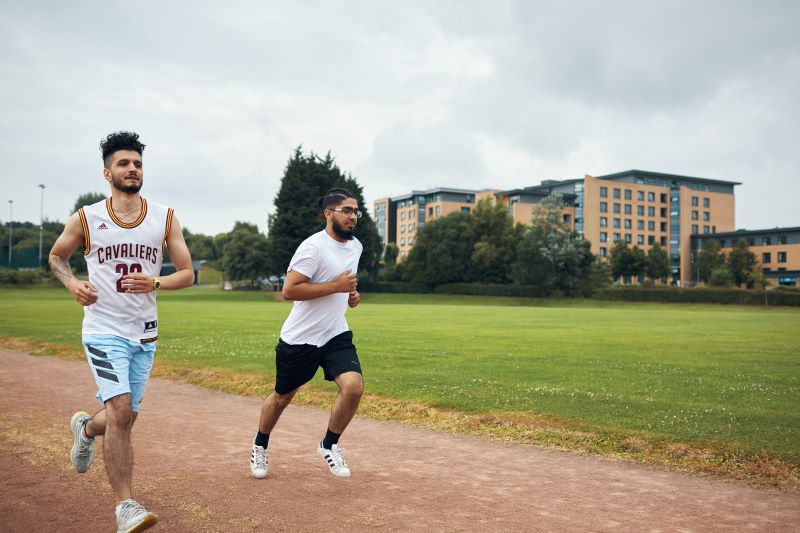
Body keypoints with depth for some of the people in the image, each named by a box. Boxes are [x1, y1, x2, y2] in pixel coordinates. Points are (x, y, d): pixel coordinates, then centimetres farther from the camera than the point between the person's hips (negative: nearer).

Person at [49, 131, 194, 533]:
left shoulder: (165, 218, 1)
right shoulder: (86, 220, -2)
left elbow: (187, 273, 3)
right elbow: (56, 256, 14)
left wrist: (155, 282, -17)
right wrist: (72, 283, -7)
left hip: (145, 334, 3)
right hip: (104, 330, -3)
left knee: (125, 419, 13)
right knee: (120, 412, -18)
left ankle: (85, 429, 49)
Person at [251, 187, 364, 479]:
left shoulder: (356, 246, 7)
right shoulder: (313, 247, -18)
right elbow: (289, 290, -24)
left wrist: (350, 294, 5)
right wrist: (336, 286, -24)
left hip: (336, 335, 5)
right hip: (300, 338, -5)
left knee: (354, 386, -18)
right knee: (283, 396, 12)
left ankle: (329, 445, 7)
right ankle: (260, 445, 41)